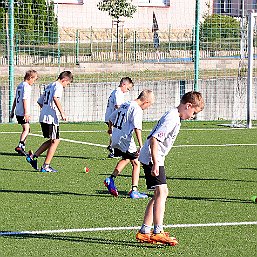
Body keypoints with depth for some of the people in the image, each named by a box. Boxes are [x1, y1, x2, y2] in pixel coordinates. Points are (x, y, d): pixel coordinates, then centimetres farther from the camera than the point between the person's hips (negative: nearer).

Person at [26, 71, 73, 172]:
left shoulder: (49, 86, 21)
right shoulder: (58, 86, -7)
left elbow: (40, 101, 27)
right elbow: (55, 98, -26)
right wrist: (62, 113, -25)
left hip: (43, 118, 9)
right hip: (51, 118, -9)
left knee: (52, 140, 18)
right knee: (55, 141, -1)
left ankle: (32, 157, 13)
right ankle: (46, 166, -2)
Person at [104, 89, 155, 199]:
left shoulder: (125, 105, 12)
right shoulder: (137, 110, -14)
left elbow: (112, 117, 24)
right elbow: (137, 128, -24)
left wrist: (110, 129, 43)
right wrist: (141, 146, -26)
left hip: (115, 139, 8)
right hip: (125, 140, -8)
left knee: (126, 159, 29)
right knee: (136, 163, 2)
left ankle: (111, 179, 20)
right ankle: (134, 191, -2)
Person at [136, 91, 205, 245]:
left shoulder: (175, 117, 14)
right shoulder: (172, 119, -19)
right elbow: (154, 139, -25)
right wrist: (155, 163, -27)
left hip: (154, 158, 11)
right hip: (152, 158, -11)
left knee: (159, 194, 12)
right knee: (162, 192, -16)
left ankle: (144, 232, 14)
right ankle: (158, 232, -21)